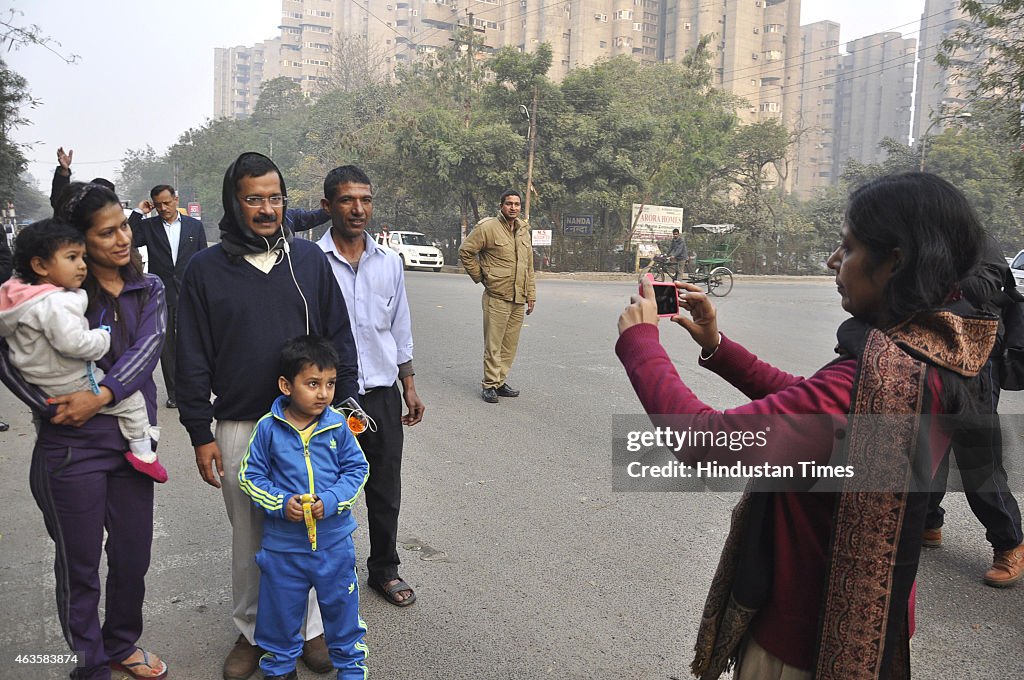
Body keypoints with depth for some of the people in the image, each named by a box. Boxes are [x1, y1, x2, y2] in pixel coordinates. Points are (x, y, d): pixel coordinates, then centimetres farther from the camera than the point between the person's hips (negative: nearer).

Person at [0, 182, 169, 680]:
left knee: (134, 555, 14)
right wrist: (50, 407, -17)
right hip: (72, 447, -3)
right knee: (79, 564, 10)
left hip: (132, 441, 3)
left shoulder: (149, 289, 5)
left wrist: (102, 395, -22)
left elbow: (147, 347, -10)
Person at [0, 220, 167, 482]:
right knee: (131, 399, -1)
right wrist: (103, 337, -19)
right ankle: (142, 452, 3)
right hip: (71, 387, -10)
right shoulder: (57, 302, -28)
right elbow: (72, 342, -36)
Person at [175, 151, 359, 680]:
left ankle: (309, 629, 30)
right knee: (249, 538, 14)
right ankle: (251, 633, 34)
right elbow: (192, 359, 0)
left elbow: (339, 338, 5)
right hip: (240, 428, 0)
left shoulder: (309, 259, 1)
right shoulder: (205, 270, -2)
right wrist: (201, 434, -2)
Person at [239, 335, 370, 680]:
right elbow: (250, 476, -2)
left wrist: (331, 501, -17)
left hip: (334, 540, 1)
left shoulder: (338, 425, -9)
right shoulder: (268, 428, -10)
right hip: (283, 544, 0)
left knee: (342, 606, 15)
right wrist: (280, 503, -17)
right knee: (280, 611, 16)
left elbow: (356, 469, -2)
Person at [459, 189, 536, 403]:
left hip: (518, 299, 6)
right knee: (493, 344, -3)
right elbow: (465, 251, -3)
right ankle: (490, 385, 5)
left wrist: (531, 294, 15)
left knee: (510, 345, 9)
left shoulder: (523, 230, 14)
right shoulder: (488, 227, -6)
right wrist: (480, 277, -1)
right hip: (497, 297, -6)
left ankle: (501, 382, 19)